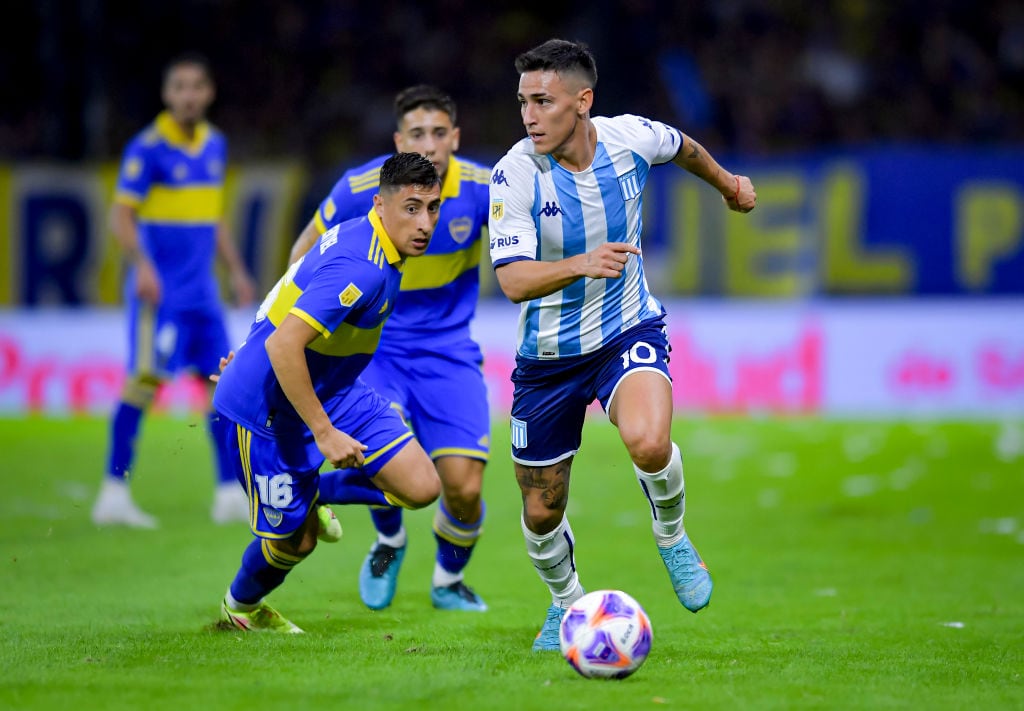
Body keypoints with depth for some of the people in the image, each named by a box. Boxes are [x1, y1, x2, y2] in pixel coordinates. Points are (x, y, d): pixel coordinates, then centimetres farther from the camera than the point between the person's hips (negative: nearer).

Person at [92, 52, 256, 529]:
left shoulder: (215, 145, 12)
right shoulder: (147, 149, -9)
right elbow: (121, 216, -12)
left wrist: (235, 270, 20)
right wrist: (141, 265, -26)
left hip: (202, 292, 7)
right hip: (159, 290, -7)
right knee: (145, 380, -9)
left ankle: (230, 494, 10)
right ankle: (114, 493, -4)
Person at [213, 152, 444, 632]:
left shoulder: (364, 237, 0)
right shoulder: (361, 269, -31)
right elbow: (283, 345, -35)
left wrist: (260, 347, 28)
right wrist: (324, 433, -30)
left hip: (329, 389, 9)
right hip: (267, 407, -9)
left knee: (422, 487, -5)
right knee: (295, 542, 5)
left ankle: (317, 493, 21)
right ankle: (240, 606, 38)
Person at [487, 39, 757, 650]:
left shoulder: (631, 137, -13)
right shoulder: (515, 175, -21)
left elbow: (681, 146, 13)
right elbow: (514, 280, -28)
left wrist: (726, 182, 32)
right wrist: (581, 264, -47)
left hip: (630, 331, 0)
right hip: (548, 356, 0)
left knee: (648, 443, -32)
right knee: (542, 513, 8)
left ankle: (672, 537, 1)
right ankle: (567, 602, 41)